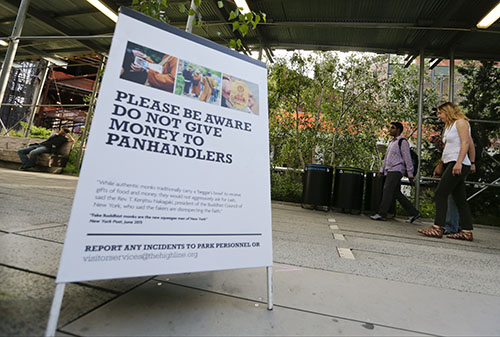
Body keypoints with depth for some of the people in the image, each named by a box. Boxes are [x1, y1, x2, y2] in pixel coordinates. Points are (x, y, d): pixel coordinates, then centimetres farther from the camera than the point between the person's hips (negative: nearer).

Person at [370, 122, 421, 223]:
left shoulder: (403, 142, -4)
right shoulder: (391, 142, 22)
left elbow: (408, 158, -9)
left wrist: (410, 174, -11)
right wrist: (382, 170, 21)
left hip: (396, 170, -9)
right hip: (390, 171, 9)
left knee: (387, 190, -14)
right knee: (396, 193, 8)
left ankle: (382, 214, -14)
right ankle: (414, 213, 16)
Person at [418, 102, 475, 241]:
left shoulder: (461, 122, -1)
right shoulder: (449, 126, 24)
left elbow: (465, 143, -12)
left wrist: (459, 162, -22)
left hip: (458, 164, -9)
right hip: (451, 164, 9)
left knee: (440, 194, -15)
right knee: (460, 199, 6)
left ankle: (437, 228, -17)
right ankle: (467, 231, 8)